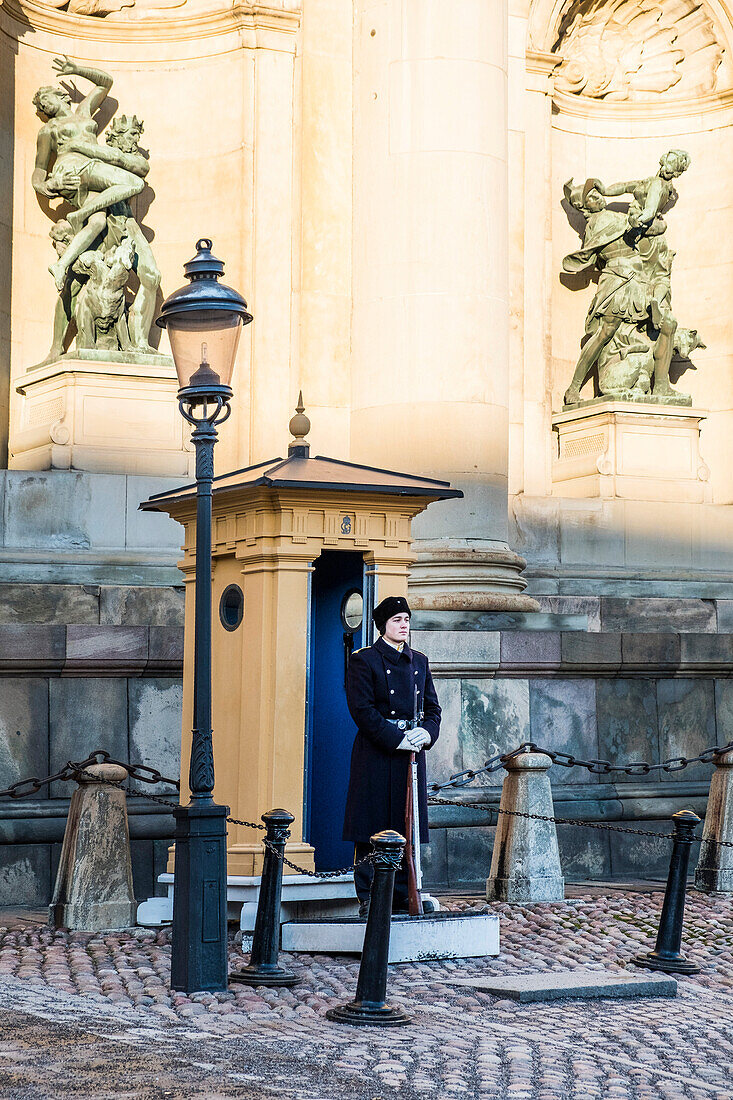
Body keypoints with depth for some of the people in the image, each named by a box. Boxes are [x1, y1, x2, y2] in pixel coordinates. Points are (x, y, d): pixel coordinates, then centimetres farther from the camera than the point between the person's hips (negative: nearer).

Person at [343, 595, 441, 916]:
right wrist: (397, 739, -16)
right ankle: (368, 898, 0)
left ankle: (403, 898, 13)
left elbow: (432, 707, 14)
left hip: (411, 754, 5)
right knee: (371, 831, -5)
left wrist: (426, 733, -7)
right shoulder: (363, 660, -2)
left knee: (407, 828, 6)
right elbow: (362, 709, -10)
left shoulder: (419, 661, 16)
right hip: (375, 755, -5)